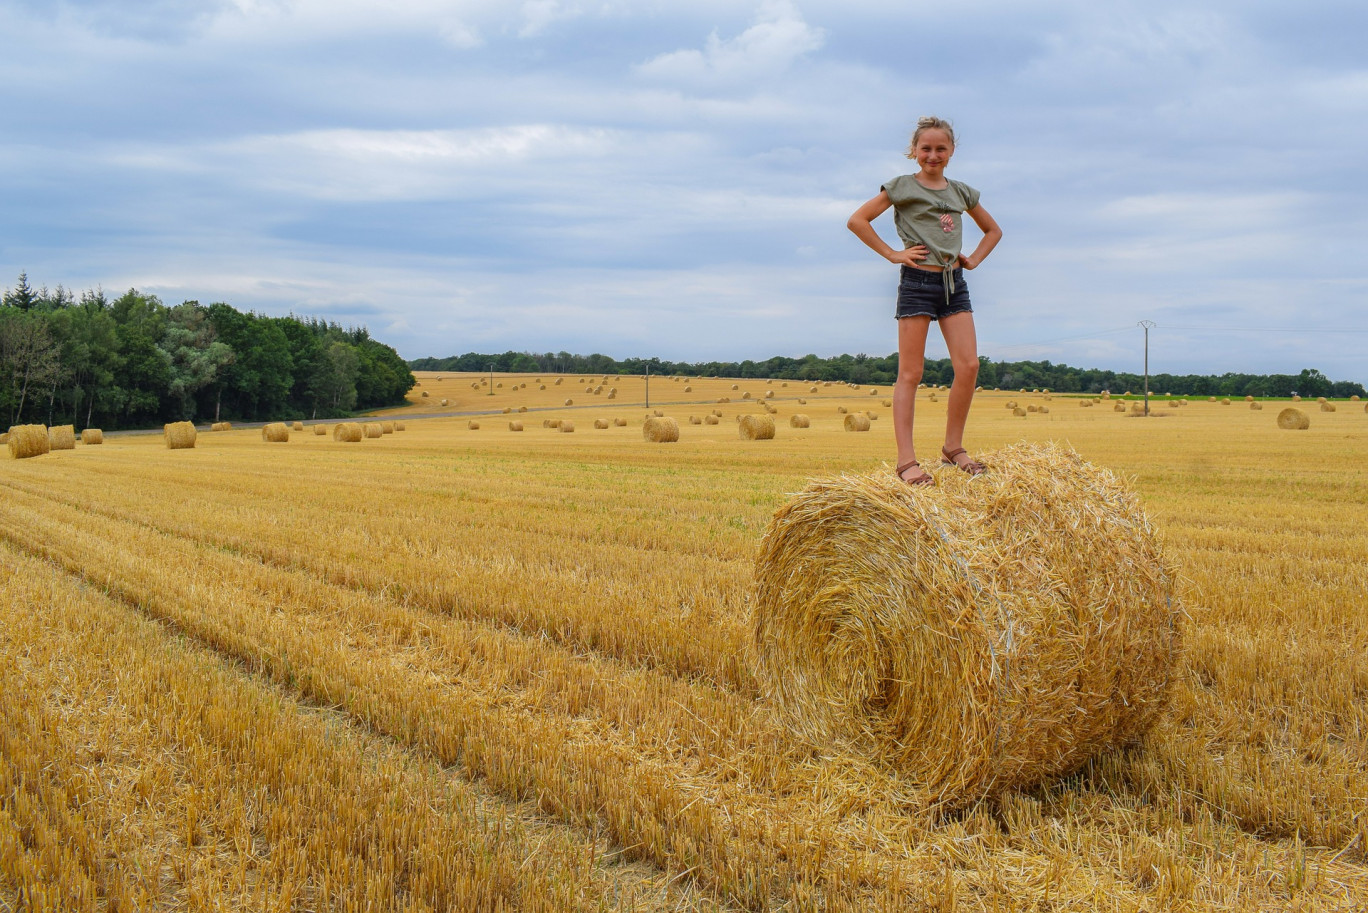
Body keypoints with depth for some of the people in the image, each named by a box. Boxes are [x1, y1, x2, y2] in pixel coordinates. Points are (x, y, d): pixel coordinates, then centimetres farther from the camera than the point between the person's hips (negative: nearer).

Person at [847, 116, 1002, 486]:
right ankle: (906, 460, -6)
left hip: (954, 282, 5)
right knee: (910, 373, -5)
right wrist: (892, 254, -7)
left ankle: (953, 448, 10)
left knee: (968, 365, -5)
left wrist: (974, 259, 12)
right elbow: (857, 220, -5)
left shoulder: (961, 192, 15)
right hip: (917, 280, -5)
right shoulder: (902, 186, 1)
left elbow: (993, 230, 28)